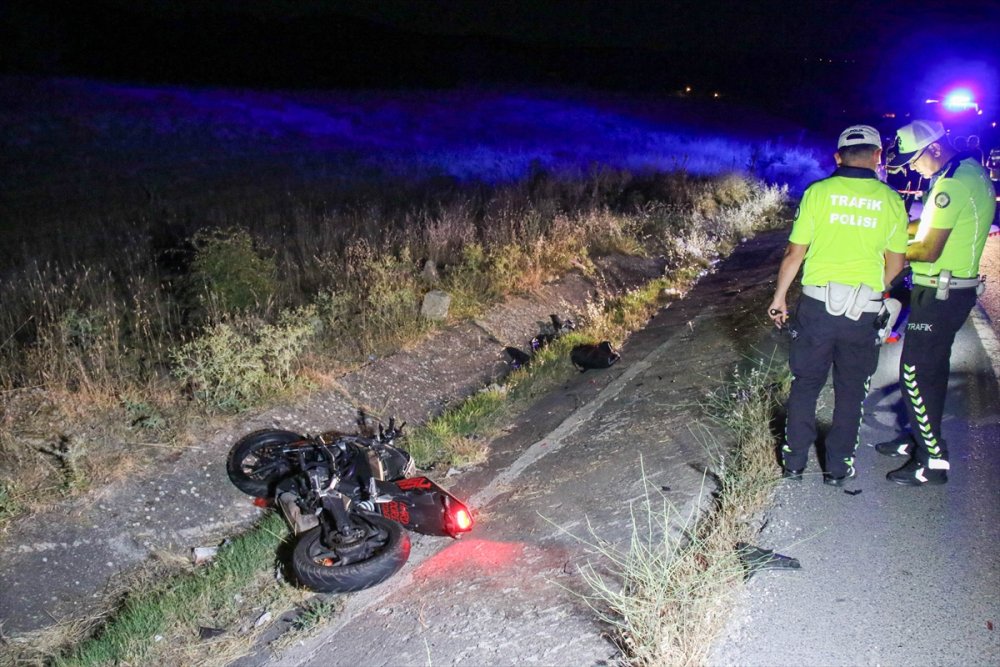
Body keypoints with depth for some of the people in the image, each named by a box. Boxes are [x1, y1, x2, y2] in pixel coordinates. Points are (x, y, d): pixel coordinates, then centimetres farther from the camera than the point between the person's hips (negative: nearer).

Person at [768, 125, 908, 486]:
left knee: (806, 383, 13)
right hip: (865, 311, 1)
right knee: (850, 390, 14)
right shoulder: (891, 200, 0)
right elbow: (895, 265, 6)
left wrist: (779, 297, 8)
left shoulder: (818, 192, -5)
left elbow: (794, 254, -3)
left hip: (818, 304, -1)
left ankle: (794, 460, 19)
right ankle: (838, 467, 21)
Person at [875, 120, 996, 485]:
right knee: (931, 368, 20)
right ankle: (919, 437, 34)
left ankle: (933, 461, 5)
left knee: (916, 374, -3)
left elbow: (929, 249, -23)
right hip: (958, 288, 10)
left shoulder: (951, 184, -22)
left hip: (939, 294, -10)